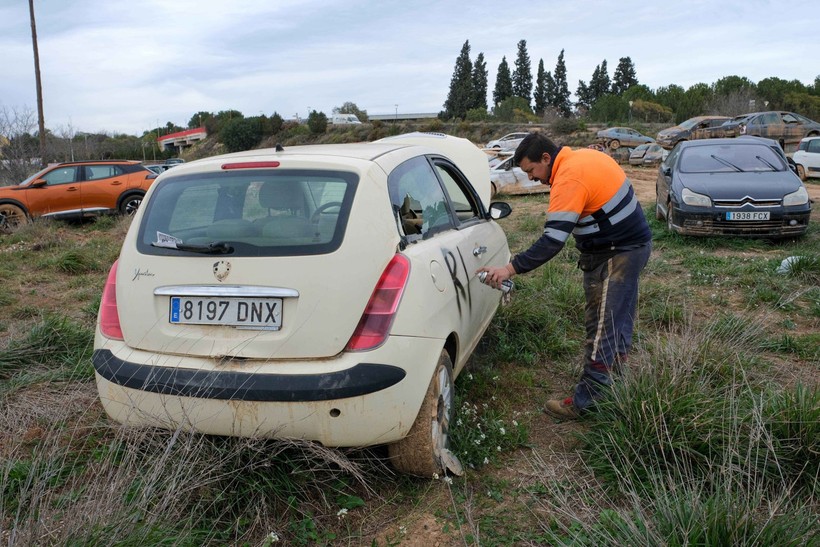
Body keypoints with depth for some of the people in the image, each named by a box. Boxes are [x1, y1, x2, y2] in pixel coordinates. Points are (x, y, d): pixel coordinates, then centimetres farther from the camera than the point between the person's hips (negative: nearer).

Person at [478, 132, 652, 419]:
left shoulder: (569, 179, -23)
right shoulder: (584, 156, 6)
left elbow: (552, 241, -29)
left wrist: (511, 268, -27)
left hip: (619, 255, -10)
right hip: (633, 243, 10)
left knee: (602, 328, -7)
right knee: (617, 320, 19)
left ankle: (585, 402, -2)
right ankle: (613, 380, 32)